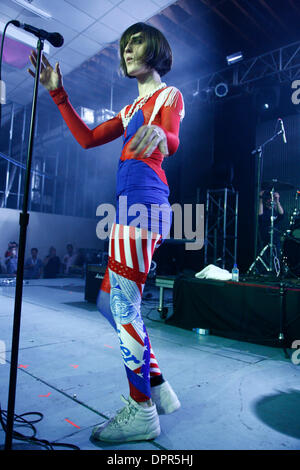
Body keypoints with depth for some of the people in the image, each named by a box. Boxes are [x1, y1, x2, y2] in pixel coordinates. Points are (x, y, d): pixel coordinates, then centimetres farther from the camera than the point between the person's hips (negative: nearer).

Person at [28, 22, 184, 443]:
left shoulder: (169, 96, 7)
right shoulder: (132, 109, 31)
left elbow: (172, 143, -15)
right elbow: (87, 138, 23)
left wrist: (158, 134, -39)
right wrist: (57, 92, 22)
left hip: (143, 204, -9)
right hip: (130, 206, 9)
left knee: (124, 305, -11)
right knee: (110, 302, 9)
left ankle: (141, 412, 5)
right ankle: (158, 389, 20)